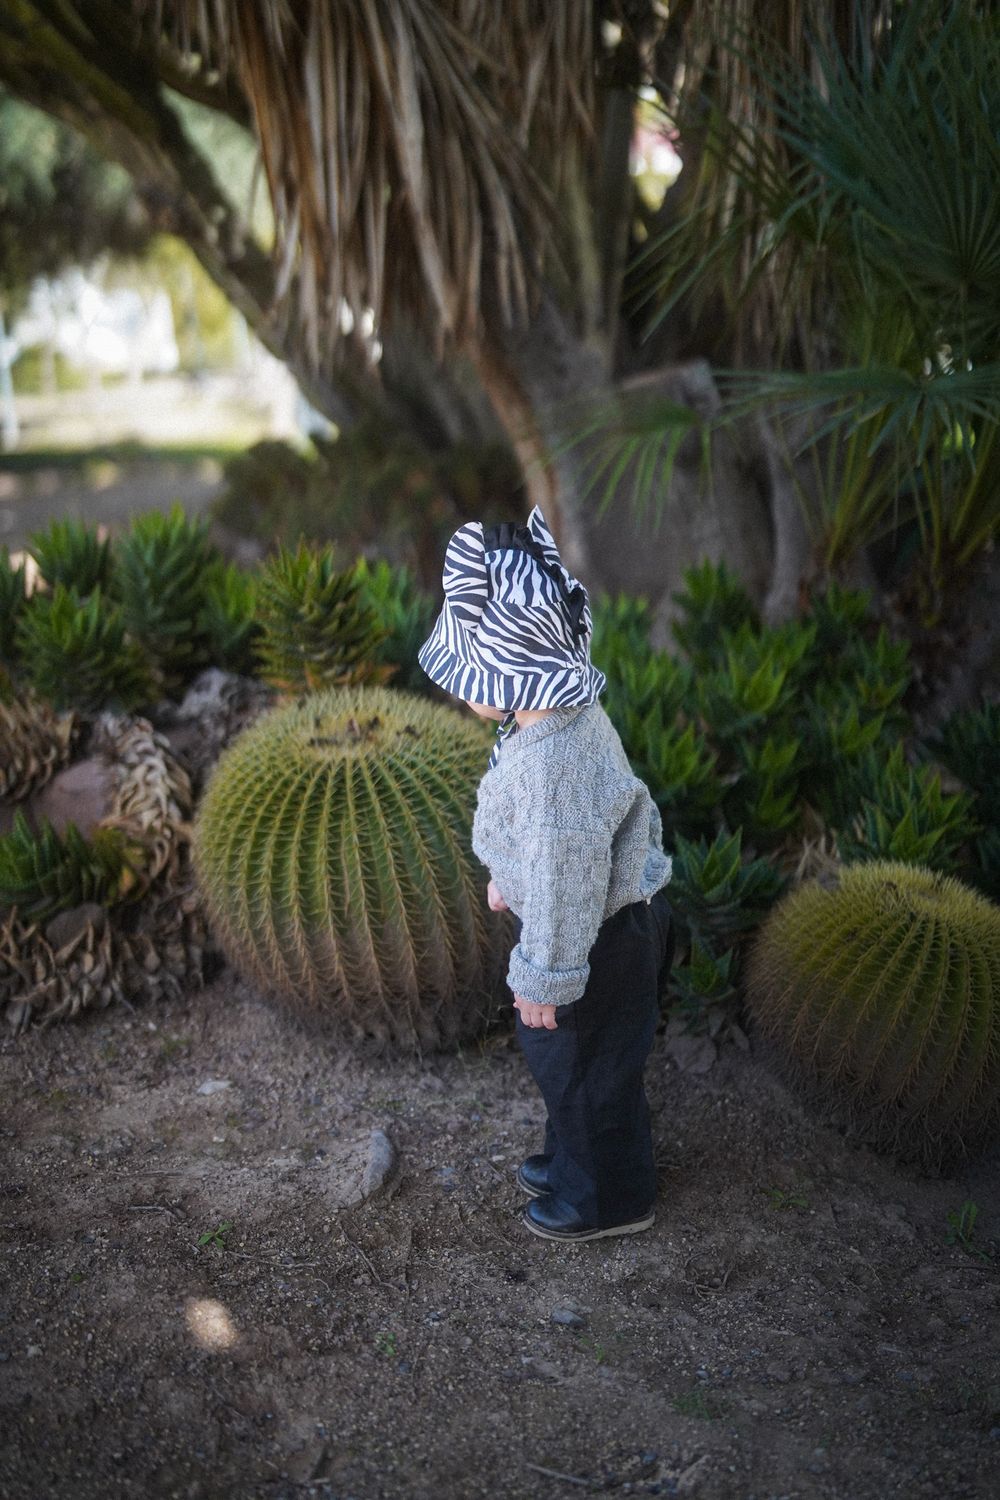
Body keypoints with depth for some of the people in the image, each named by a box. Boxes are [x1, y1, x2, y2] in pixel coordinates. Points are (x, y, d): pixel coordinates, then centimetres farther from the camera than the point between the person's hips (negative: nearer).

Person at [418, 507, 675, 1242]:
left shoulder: (552, 765, -37)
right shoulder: (567, 712, -6)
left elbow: (562, 884, -29)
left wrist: (543, 980, -17)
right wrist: (508, 874, 24)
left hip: (598, 941, -9)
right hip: (613, 916, 9)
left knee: (585, 1069, 15)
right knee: (560, 1059, 28)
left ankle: (611, 1197, 39)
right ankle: (573, 1161, 51)